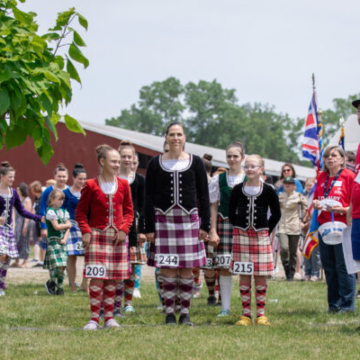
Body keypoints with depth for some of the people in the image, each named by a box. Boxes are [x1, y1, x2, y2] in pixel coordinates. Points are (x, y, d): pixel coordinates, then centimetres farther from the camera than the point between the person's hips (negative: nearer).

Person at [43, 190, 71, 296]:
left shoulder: (64, 212, 14)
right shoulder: (50, 211, -6)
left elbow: (68, 228, 9)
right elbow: (56, 226, -13)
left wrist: (65, 239, -6)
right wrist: (68, 224, 1)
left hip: (62, 241, 6)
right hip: (53, 241, -6)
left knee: (62, 266, 1)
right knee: (57, 266, -15)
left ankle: (59, 287, 11)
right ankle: (51, 283, 8)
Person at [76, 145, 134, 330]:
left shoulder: (123, 185, 6)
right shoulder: (91, 186, -3)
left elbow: (129, 211, 11)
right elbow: (80, 211, 1)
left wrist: (124, 229, -4)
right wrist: (85, 231, -11)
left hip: (117, 237, 3)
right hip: (97, 236, -3)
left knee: (112, 280, 5)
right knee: (97, 278, -8)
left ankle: (109, 317, 12)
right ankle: (94, 318, -4)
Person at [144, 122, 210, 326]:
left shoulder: (195, 163, 6)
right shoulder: (156, 163, 5)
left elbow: (203, 195, 7)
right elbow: (149, 197, 5)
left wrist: (205, 225, 0)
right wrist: (149, 228, -1)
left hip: (189, 219, 0)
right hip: (164, 219, 0)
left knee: (187, 269, 1)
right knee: (167, 269, -3)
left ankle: (185, 313, 9)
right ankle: (169, 313, 6)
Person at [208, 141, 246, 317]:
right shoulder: (218, 179, 7)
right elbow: (213, 206, 8)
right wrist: (213, 231, 1)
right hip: (224, 224, 1)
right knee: (224, 267, 0)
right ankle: (225, 307, 7)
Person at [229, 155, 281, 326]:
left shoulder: (268, 190, -1)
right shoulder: (238, 189, 2)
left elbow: (276, 214, 7)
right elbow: (231, 212, 12)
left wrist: (267, 230, 2)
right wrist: (237, 228, 4)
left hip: (261, 236, -1)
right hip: (241, 235, 1)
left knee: (261, 276, 1)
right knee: (244, 276, 2)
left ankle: (261, 314, 7)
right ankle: (246, 314, 6)